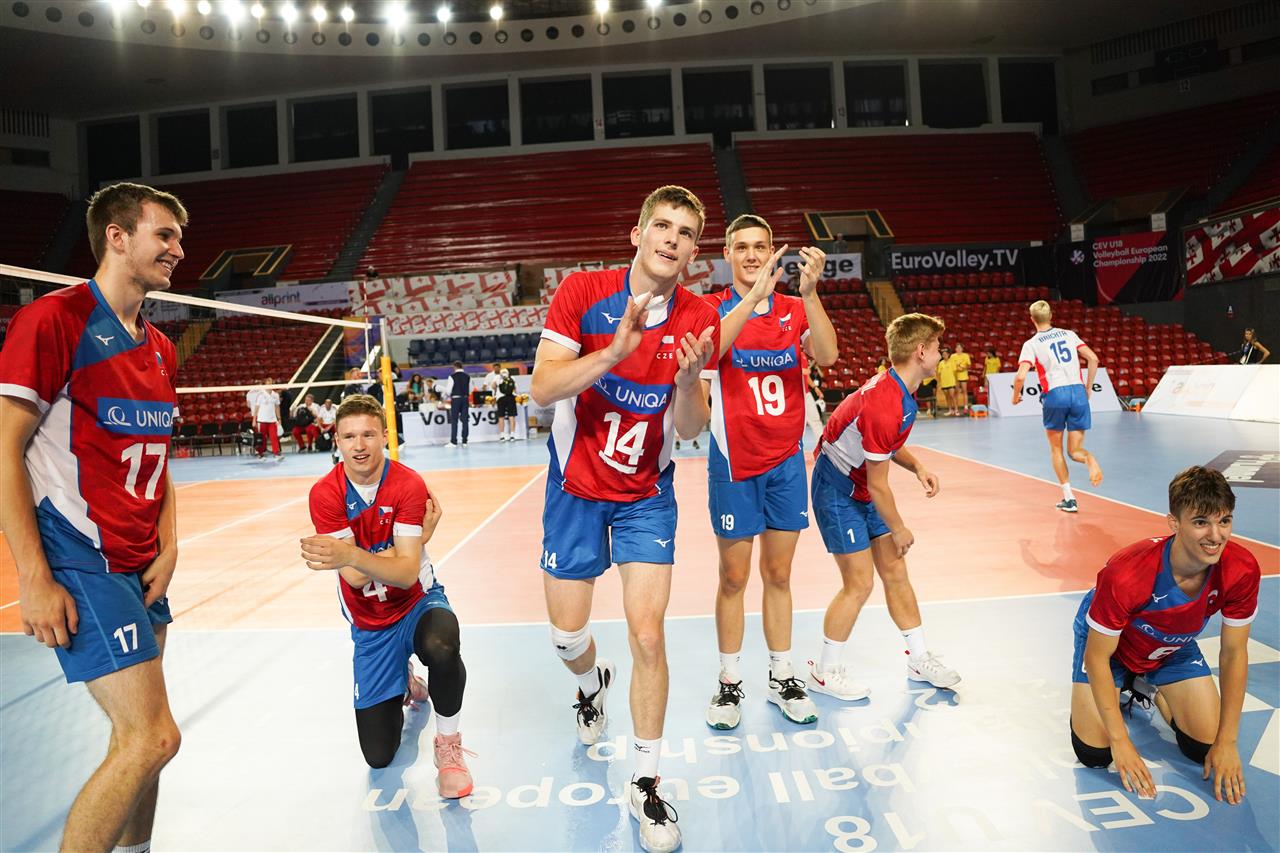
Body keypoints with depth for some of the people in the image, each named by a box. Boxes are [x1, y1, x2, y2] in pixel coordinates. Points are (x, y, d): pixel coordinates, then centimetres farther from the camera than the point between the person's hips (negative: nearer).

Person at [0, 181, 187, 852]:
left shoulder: (161, 349, 14)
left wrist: (167, 551, 5)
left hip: (141, 569, 8)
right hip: (80, 562, -8)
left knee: (141, 736, 13)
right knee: (152, 736, -11)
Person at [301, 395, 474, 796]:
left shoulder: (409, 484, -18)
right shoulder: (325, 493, -14)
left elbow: (407, 573, -27)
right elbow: (354, 577, -20)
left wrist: (350, 555, -45)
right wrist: (420, 537, -25)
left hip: (417, 604, -2)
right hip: (370, 626, 2)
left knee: (441, 649, -40)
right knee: (379, 755, 4)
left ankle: (448, 745, -11)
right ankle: (405, 685, 37)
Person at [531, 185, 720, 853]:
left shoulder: (698, 319, -8)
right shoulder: (583, 292, -13)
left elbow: (689, 429, -9)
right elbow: (541, 389, -21)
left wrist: (689, 378, -30)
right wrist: (614, 351, -34)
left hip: (647, 494, 0)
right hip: (576, 486, 0)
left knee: (648, 636, -8)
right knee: (566, 634, 10)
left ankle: (647, 787, 12)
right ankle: (591, 685, 49)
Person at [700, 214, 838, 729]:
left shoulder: (795, 309, 6)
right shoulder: (712, 307, -2)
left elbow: (827, 356, -13)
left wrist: (809, 292, -26)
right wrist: (756, 294, -33)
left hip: (786, 460, 3)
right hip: (734, 461, -3)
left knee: (778, 575, 12)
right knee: (734, 577, 5)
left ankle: (782, 678, 25)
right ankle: (729, 683, 19)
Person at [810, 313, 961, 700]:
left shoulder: (898, 390, 0)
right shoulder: (884, 405, -30)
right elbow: (877, 485, -23)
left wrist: (917, 467, 0)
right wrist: (899, 529, -9)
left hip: (862, 490, 9)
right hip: (839, 492, -9)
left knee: (896, 573, 12)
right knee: (859, 583, -5)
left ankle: (919, 659, 27)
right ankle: (826, 672, 12)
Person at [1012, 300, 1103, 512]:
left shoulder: (1031, 344, 2)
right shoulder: (1069, 334, 14)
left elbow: (1021, 376, -10)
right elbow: (1093, 358, 7)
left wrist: (1015, 396, 8)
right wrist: (1089, 387, 18)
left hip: (1055, 395, -3)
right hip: (1078, 392, 3)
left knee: (1056, 449, 16)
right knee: (1074, 450, 11)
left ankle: (1068, 497, 11)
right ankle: (1090, 460, -26)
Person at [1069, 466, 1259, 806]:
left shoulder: (1242, 570, -29)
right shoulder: (1125, 574, -42)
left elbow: (1233, 653, -14)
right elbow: (1097, 657, -28)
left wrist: (1228, 743, -12)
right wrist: (1121, 743, -26)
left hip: (1174, 647, 4)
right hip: (1110, 642, -4)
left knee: (1204, 748, -1)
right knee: (1094, 752, -11)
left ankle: (1149, 689, 27)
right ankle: (1122, 689, 20)